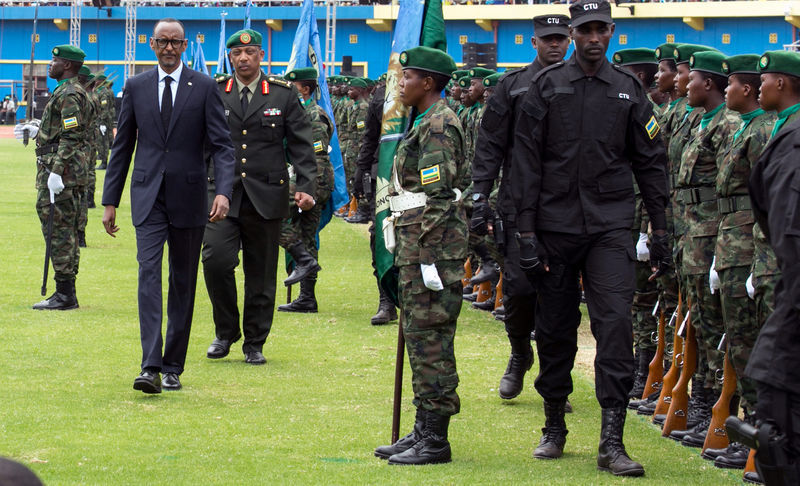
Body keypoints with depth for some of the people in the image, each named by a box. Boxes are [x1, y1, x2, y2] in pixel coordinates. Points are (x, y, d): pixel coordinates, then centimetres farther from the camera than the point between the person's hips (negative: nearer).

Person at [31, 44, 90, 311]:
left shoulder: (69, 94, -14)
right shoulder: (66, 92, 19)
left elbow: (70, 138, -21)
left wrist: (56, 172, -24)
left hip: (59, 168, -11)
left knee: (59, 230, -9)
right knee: (66, 232, 12)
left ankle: (64, 294, -9)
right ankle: (66, 293, 15)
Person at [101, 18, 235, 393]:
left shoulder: (204, 88, 1)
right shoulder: (136, 87, 7)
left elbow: (222, 145, -4)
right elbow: (122, 146, 11)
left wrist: (223, 192, -19)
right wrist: (110, 200, 8)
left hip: (188, 198, 0)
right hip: (148, 197, 0)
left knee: (183, 283, 6)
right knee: (149, 274, -13)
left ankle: (173, 367, 15)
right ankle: (151, 367, -21)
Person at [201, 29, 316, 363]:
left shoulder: (284, 94, 5)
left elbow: (301, 145, 5)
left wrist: (306, 186, -6)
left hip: (266, 197, 0)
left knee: (261, 274, 4)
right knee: (216, 260, -16)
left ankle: (254, 343, 17)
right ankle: (226, 332, 4)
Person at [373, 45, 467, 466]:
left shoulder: (439, 126, -14)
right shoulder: (425, 123, 18)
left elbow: (439, 196, -20)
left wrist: (428, 258, -22)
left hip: (434, 243, -11)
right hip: (416, 242, 11)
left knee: (430, 337, -8)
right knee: (419, 335, 13)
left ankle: (435, 441, -6)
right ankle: (423, 430, 19)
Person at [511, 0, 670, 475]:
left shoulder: (629, 89, 6)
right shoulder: (547, 87, 2)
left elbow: (651, 162, 11)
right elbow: (526, 163, 1)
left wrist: (661, 232, 7)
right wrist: (527, 233, -5)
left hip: (611, 226, 0)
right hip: (556, 225, 0)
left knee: (615, 321, -13)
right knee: (555, 328, 7)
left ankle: (612, 442, -14)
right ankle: (555, 428, 25)